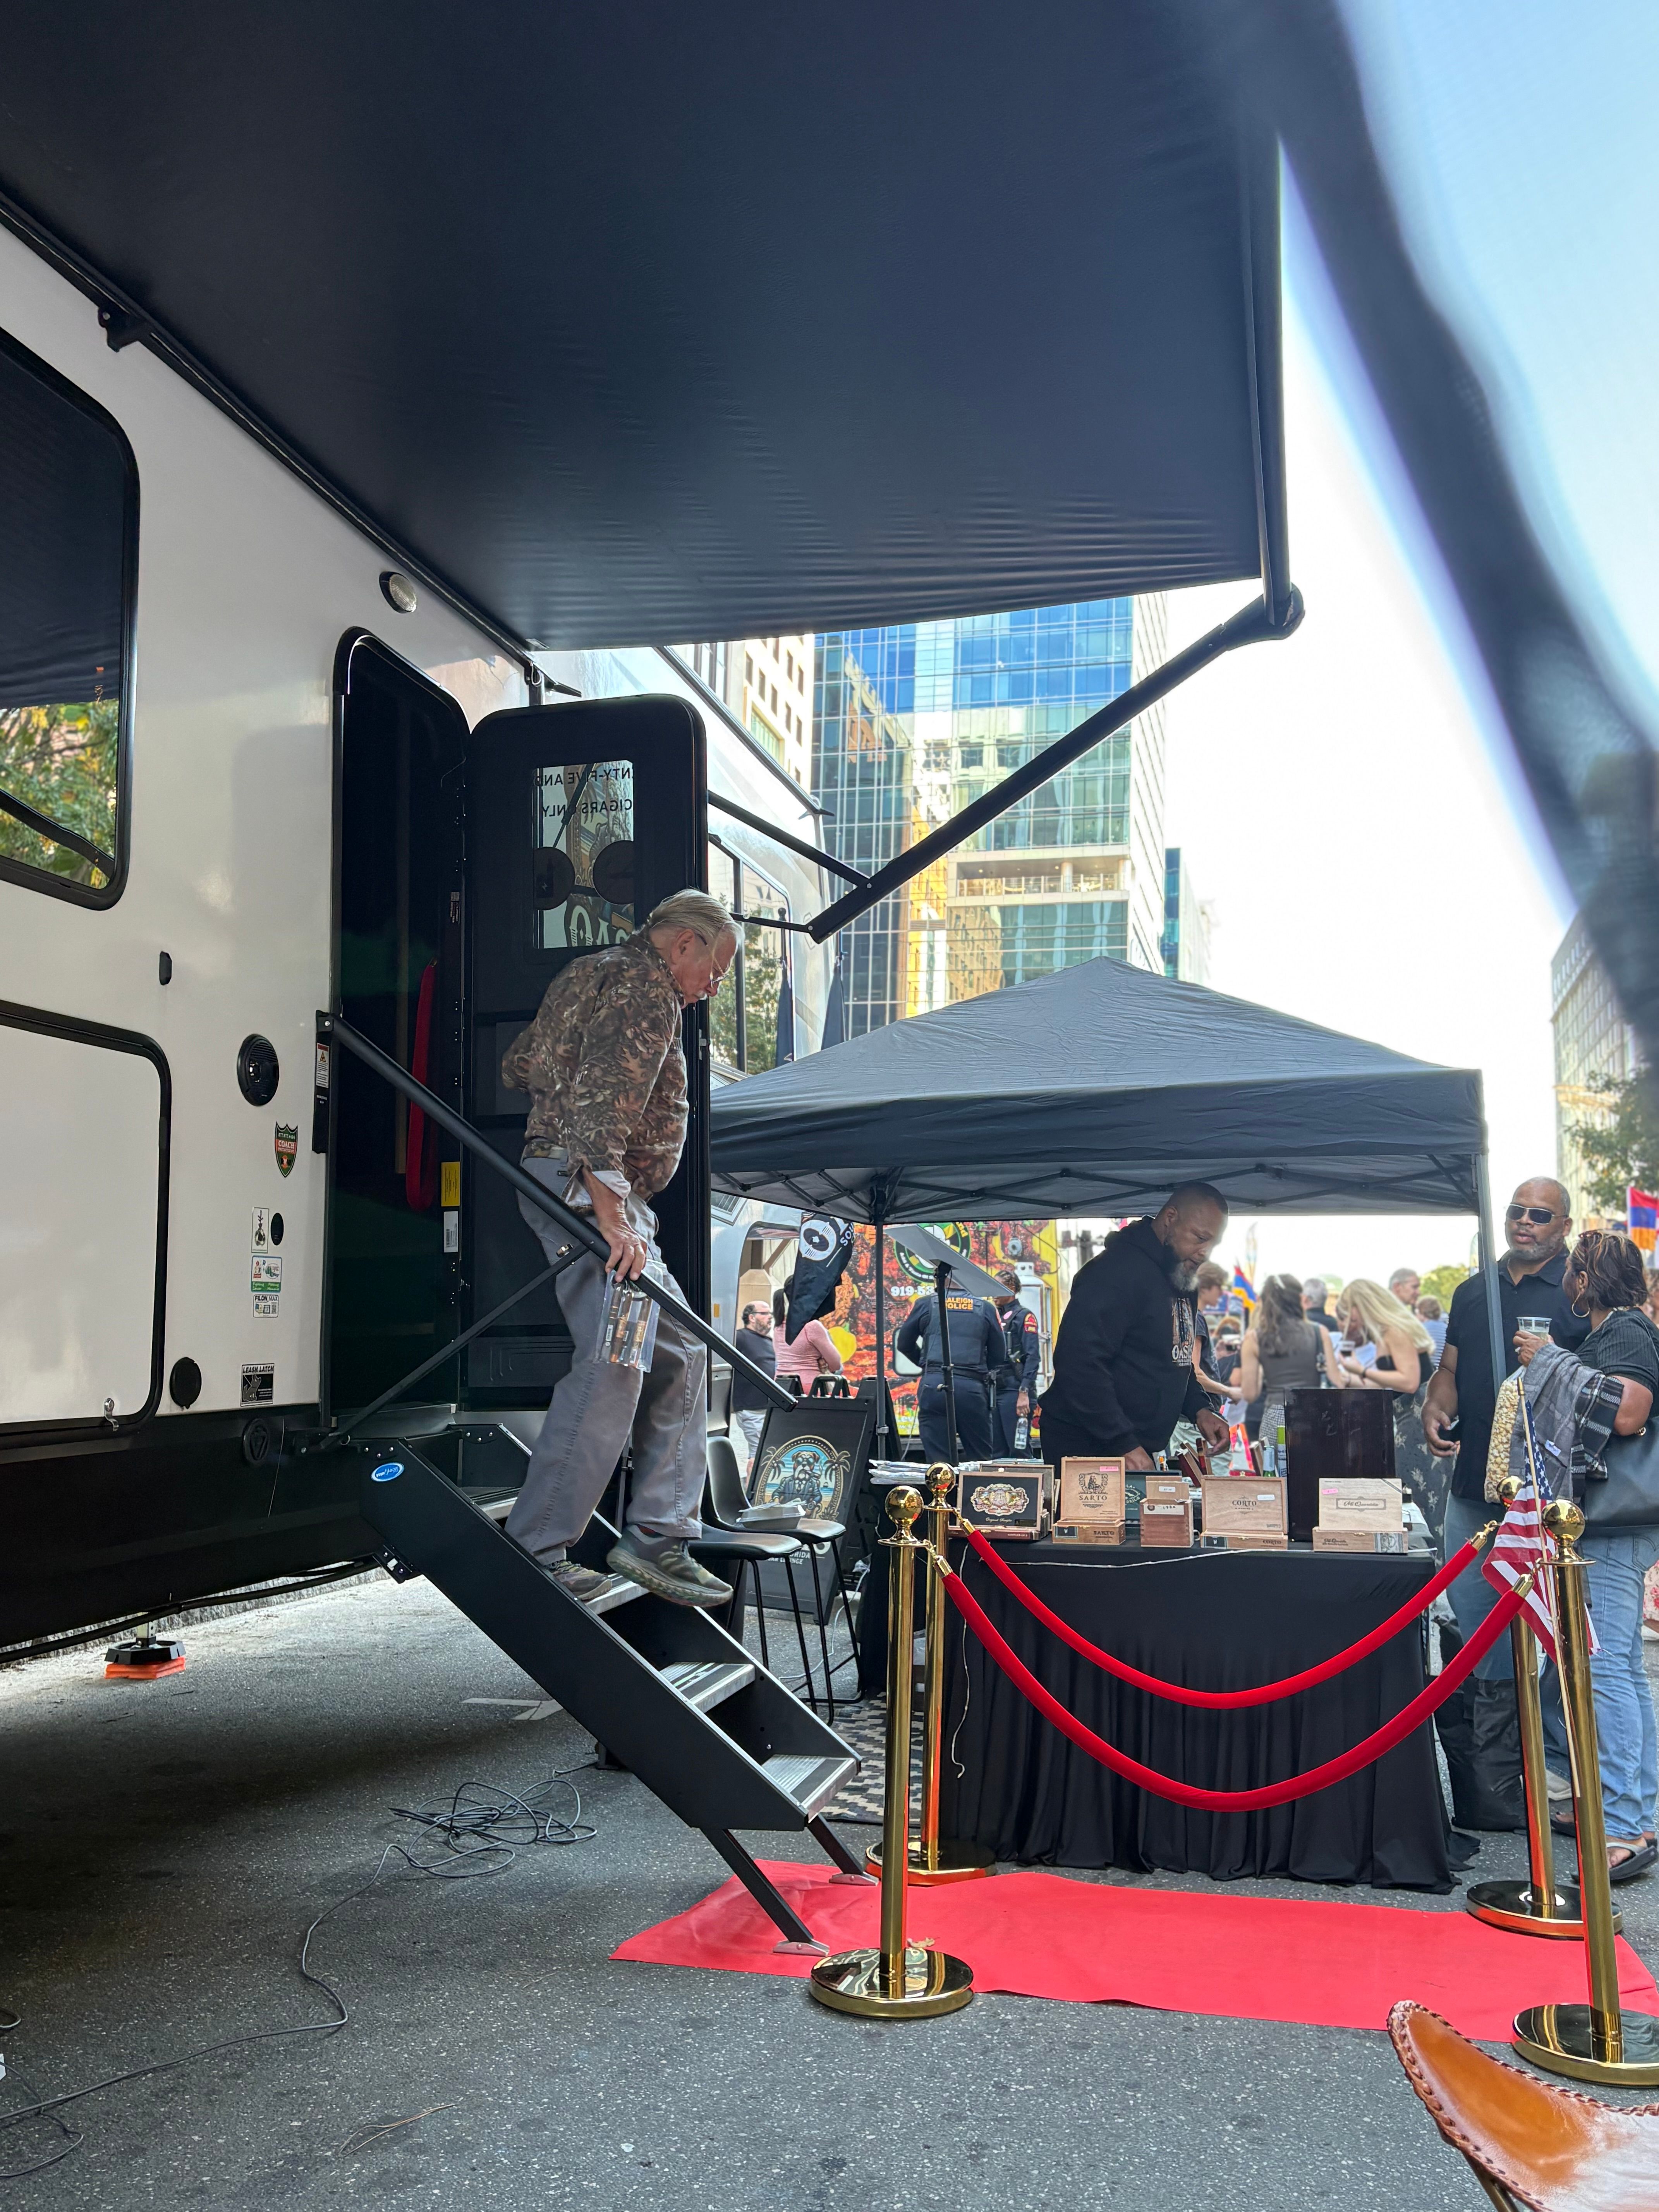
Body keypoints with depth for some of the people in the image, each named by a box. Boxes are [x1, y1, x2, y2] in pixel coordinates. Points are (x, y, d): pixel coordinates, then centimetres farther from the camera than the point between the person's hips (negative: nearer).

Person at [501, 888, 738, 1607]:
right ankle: (533, 1552, -9)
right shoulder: (647, 986, -9)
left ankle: (655, 1538, 11)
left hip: (598, 1192, 11)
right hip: (588, 1189, -11)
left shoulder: (589, 974, 23)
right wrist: (610, 1212, -29)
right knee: (613, 1366, -15)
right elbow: (598, 1101, -22)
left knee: (678, 1353, 11)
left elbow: (516, 1067, 28)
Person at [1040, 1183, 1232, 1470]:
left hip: (1139, 1450, 9)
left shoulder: (1185, 1281, 12)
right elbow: (1080, 1362, -27)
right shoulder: (1119, 1271, -20)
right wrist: (1123, 1444, -28)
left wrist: (1199, 1409, 5)